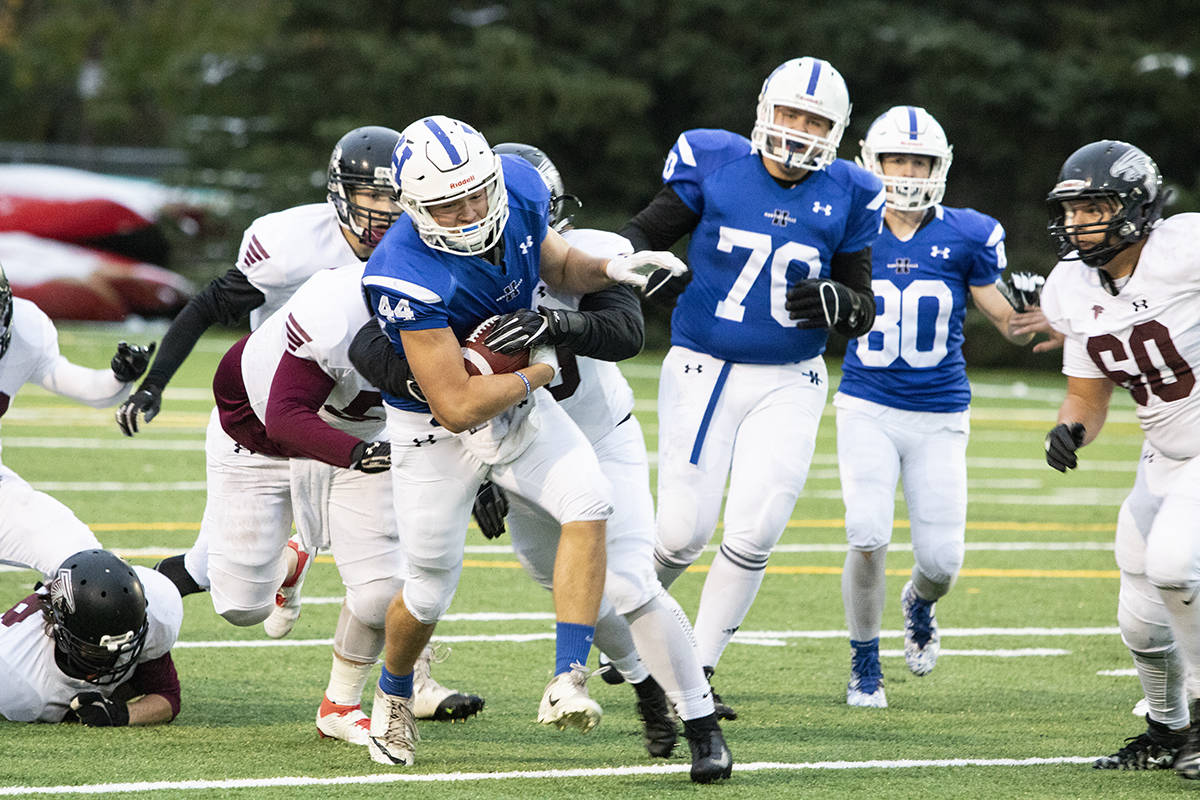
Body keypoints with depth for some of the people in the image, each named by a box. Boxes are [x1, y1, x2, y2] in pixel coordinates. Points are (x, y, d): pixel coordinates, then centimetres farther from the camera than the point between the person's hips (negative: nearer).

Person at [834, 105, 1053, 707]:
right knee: (868, 539, -16)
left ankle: (919, 603, 39)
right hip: (868, 409, -1)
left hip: (940, 417, 1)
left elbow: (1013, 328, 3)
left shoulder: (967, 236, -3)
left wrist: (1029, 305, -19)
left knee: (941, 560, 0)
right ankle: (864, 666, 5)